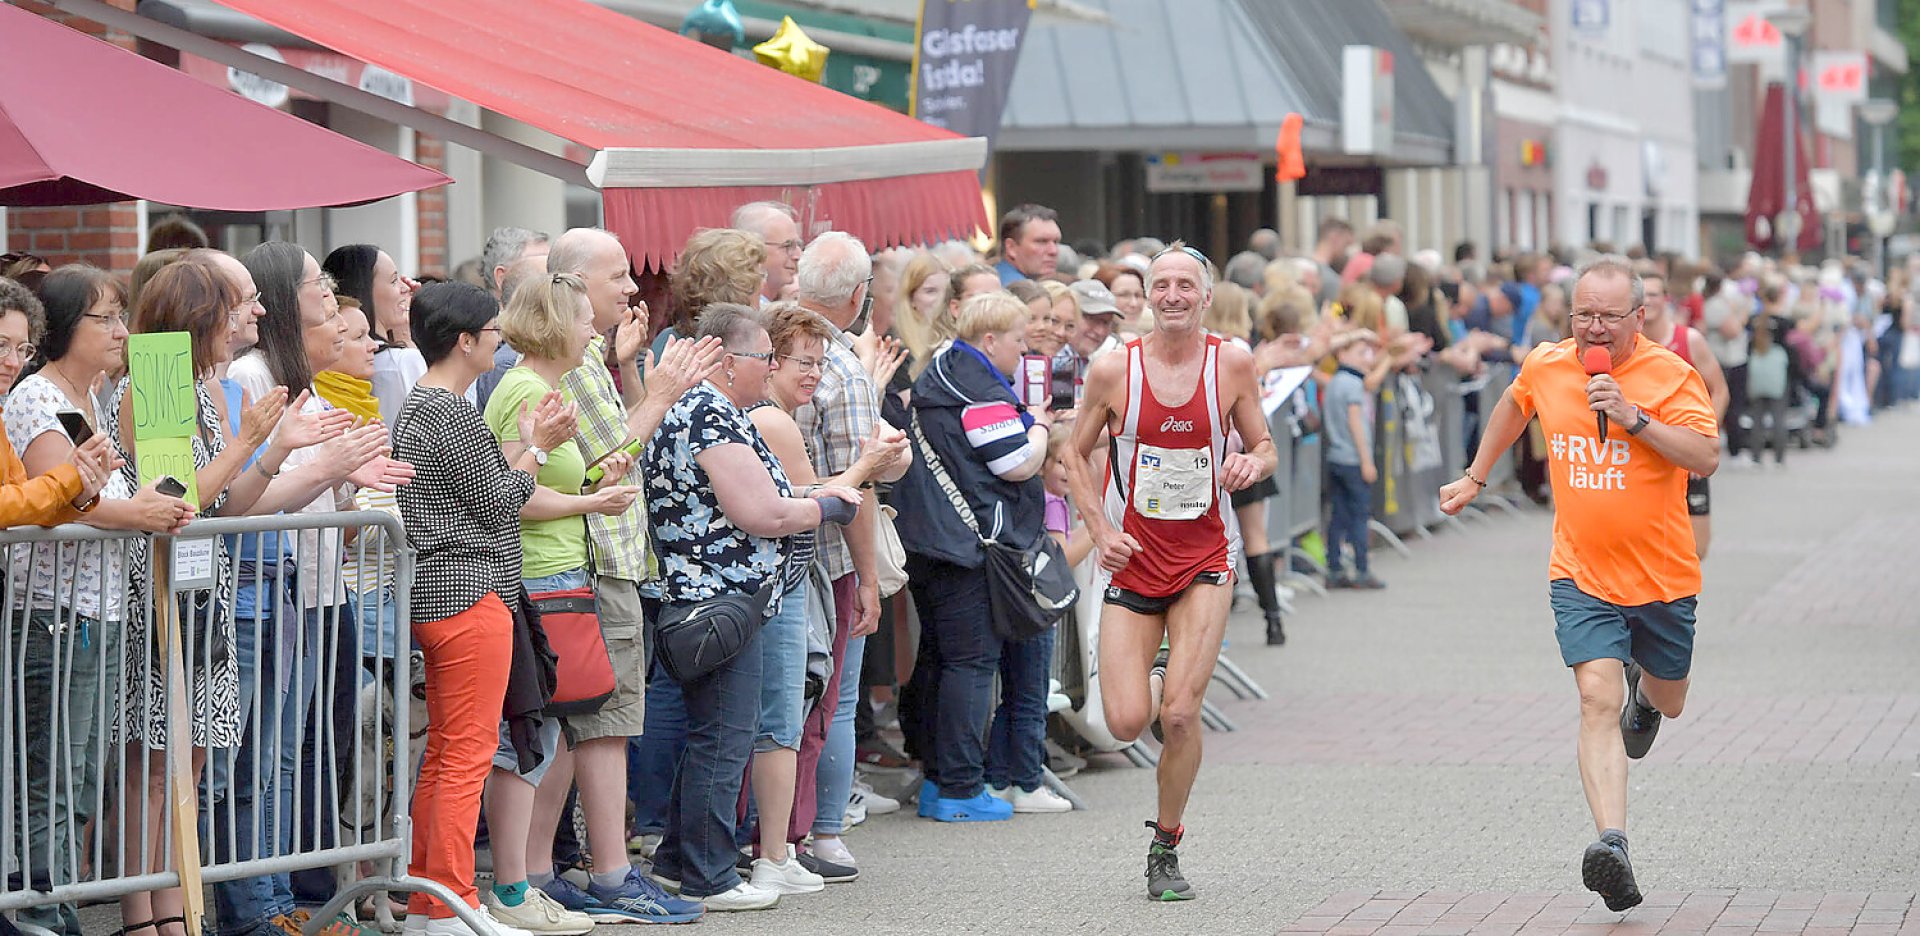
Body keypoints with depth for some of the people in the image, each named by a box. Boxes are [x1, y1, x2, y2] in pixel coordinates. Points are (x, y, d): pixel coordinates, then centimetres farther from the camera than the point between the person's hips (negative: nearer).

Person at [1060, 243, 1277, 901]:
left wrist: (1252, 464, -16)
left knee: (1180, 717, -11)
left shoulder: (1232, 364, -2)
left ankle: (1165, 848, 9)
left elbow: (1265, 448, 8)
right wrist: (1100, 531, -6)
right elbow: (1077, 455, 7)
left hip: (1203, 559, 0)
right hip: (1133, 557, 0)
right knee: (1127, 722, -7)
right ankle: (1153, 674, 31)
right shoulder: (1112, 369, -4)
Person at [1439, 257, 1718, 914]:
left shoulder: (1670, 376, -12)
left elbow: (1705, 459, -23)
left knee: (1667, 704, 20)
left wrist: (1633, 416, -29)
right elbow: (1513, 407, 22)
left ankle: (1644, 690, 60)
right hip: (1581, 575, 0)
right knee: (1598, 699, -19)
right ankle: (1612, 846, -29)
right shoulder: (1545, 367, -1)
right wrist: (1475, 477, 27)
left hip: (1662, 578, 0)